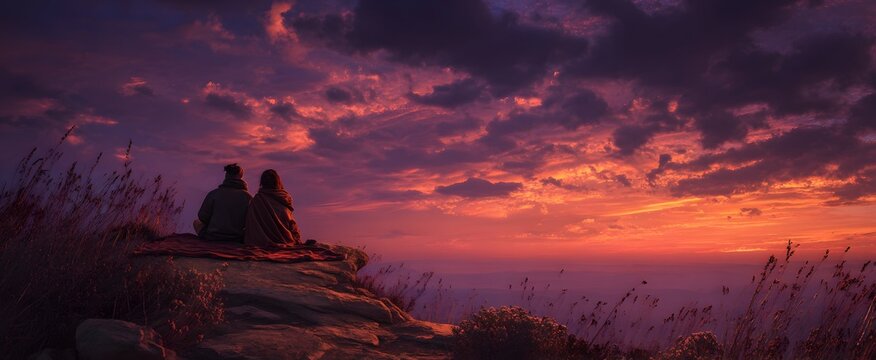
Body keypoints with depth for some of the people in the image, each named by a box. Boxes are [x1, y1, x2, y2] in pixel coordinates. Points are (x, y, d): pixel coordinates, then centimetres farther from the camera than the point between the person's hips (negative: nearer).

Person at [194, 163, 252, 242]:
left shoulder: (214, 193, -7)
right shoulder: (248, 197, -5)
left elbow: (202, 220, -5)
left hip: (212, 239, -2)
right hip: (237, 241, 2)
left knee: (196, 222, 25)